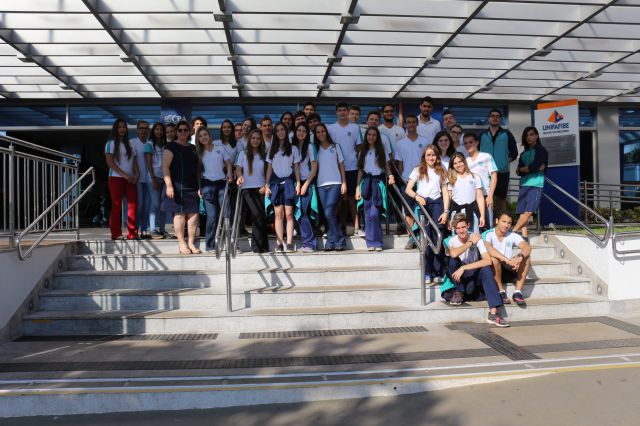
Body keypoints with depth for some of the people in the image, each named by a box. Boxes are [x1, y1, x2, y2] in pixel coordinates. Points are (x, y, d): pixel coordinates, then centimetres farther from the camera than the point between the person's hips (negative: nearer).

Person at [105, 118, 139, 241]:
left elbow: (134, 161, 15)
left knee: (133, 204, -4)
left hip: (130, 179, 5)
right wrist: (124, 174, -15)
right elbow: (110, 162, -7)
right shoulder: (111, 143, 3)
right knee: (117, 206, -3)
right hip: (116, 178, -4)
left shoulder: (129, 144, 19)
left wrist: (137, 173, -3)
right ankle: (116, 234, 1)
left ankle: (132, 234, 1)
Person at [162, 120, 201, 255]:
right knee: (179, 214, -6)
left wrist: (200, 186, 13)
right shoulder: (171, 147, 0)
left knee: (193, 215, 0)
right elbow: (165, 167, -7)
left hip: (192, 187, 5)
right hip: (177, 187, -5)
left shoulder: (193, 148, 17)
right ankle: (182, 244, 2)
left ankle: (191, 243, 8)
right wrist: (169, 185, -17)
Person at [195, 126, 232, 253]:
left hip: (222, 183, 0)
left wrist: (229, 174, -11)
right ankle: (210, 245, 6)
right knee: (212, 216, -2)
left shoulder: (220, 147, 8)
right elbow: (198, 170, 11)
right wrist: (199, 187, 2)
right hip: (207, 184, 1)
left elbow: (228, 163, 8)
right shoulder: (199, 152, 11)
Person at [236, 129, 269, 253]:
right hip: (247, 188, -1)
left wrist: (266, 185, -4)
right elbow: (238, 169, 3)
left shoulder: (264, 155, 12)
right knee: (257, 215, -14)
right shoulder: (243, 153, 11)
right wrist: (239, 176, -20)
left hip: (261, 189, 2)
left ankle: (261, 246, 4)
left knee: (261, 216, -5)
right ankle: (257, 246, -5)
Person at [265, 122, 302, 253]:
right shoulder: (272, 150, 14)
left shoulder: (293, 149, 8)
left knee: (289, 213, -6)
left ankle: (289, 243, -7)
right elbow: (269, 168, 13)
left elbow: (296, 167, 6)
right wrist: (266, 185, 4)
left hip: (288, 181, -2)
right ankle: (279, 243, -2)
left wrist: (298, 183, -4)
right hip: (275, 182, 2)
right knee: (278, 214, -3)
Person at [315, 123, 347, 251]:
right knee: (327, 214, 0)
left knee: (329, 212, -17)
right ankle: (332, 242, 7)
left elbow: (341, 165, 9)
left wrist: (344, 183, 1)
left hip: (335, 183, -2)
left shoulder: (335, 146, 12)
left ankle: (331, 242, -5)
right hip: (321, 185, 3)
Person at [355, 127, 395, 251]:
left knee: (374, 214, -13)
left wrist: (390, 176, -15)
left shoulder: (382, 150, 7)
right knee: (368, 214, 0)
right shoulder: (363, 151, 12)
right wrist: (358, 187, 4)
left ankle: (375, 242, -4)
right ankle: (371, 242, 7)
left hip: (379, 182, -2)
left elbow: (387, 167, 7)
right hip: (366, 182, 2)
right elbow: (360, 170, 11)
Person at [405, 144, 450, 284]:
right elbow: (408, 189, 4)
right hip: (422, 204, -1)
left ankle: (438, 273, 0)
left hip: (437, 204, 2)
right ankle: (427, 273, -2)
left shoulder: (441, 172, 16)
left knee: (438, 239, -5)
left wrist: (446, 211, -1)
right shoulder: (418, 170, 11)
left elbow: (445, 193, 11)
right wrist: (417, 196, -17)